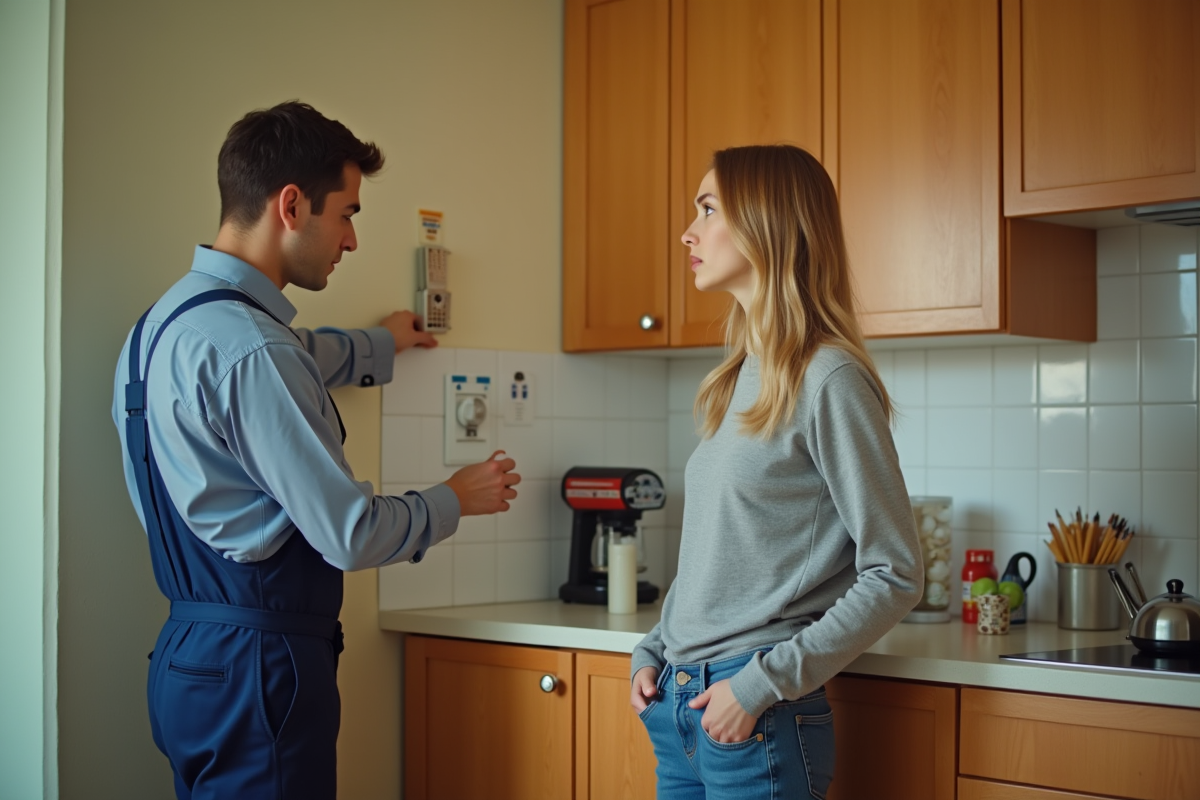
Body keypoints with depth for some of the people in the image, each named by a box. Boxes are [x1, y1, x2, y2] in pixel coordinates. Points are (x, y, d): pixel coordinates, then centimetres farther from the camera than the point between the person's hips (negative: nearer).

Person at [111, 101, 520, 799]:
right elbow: (352, 534, -19)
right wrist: (456, 500, -1)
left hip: (194, 650, 10)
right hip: (255, 667, -10)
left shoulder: (175, 316, 9)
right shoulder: (249, 348, -22)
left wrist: (382, 344, 47)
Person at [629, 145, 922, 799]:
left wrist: (764, 684, -17)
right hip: (677, 708, 7)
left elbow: (894, 577, -14)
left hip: (760, 719, -7)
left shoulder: (828, 379, -13)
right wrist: (653, 651, 6)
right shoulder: (736, 379, 11)